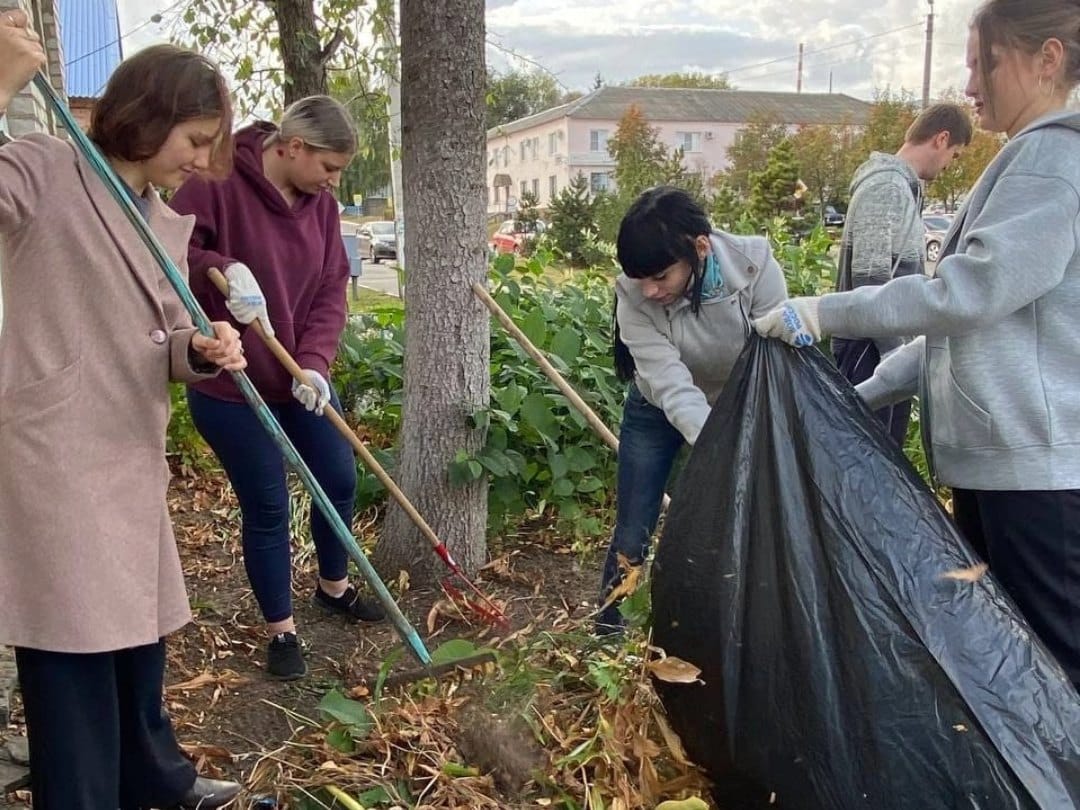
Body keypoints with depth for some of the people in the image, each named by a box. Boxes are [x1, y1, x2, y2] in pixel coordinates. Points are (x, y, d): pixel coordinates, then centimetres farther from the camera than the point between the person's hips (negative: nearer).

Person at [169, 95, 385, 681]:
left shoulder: (321, 204, 2)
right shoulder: (217, 183, -17)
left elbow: (331, 290, -2)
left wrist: (314, 362, -16)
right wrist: (222, 269, -38)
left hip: (301, 379, 7)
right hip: (228, 384, -6)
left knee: (339, 480, 14)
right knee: (267, 506, 1)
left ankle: (334, 587, 41)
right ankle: (280, 629, 22)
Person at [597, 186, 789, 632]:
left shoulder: (755, 265, -29)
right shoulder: (633, 293, -29)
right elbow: (671, 384, -35)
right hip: (658, 412, 0)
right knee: (632, 536, 4)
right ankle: (608, 636, 25)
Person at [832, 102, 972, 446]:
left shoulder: (900, 184, 16)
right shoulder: (888, 186, -16)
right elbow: (870, 278, -22)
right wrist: (897, 352, -19)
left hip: (886, 346, 10)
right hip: (872, 349, -10)